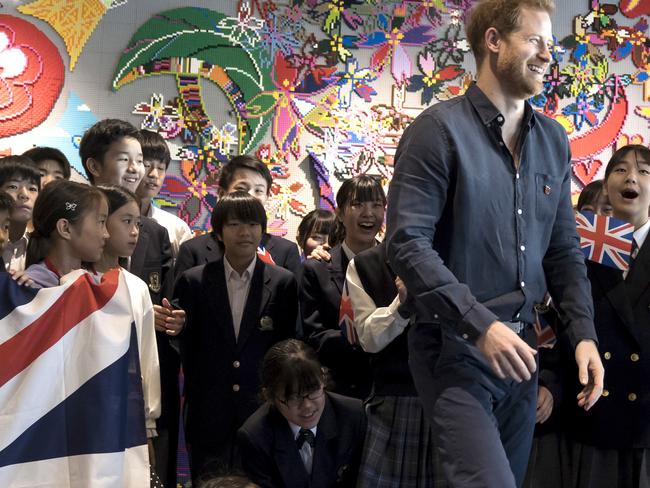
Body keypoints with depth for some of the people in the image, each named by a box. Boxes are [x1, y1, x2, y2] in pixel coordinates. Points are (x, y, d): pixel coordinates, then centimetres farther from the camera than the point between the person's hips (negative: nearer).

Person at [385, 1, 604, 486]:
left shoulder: (553, 140, 10)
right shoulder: (438, 130, -10)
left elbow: (564, 250, 14)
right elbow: (407, 244, -17)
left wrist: (583, 333, 0)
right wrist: (481, 324, -24)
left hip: (518, 350, 7)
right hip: (454, 347, -6)